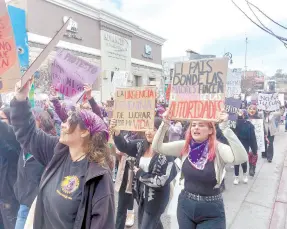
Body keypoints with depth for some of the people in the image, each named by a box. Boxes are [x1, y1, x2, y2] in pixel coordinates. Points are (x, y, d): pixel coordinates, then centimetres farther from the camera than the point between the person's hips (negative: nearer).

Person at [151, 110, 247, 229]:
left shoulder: (218, 149, -16)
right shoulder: (184, 146, -4)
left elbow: (241, 158, -35)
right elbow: (157, 147, -7)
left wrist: (225, 127, -41)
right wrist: (165, 124, -20)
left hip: (211, 211, -3)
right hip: (185, 205, 4)